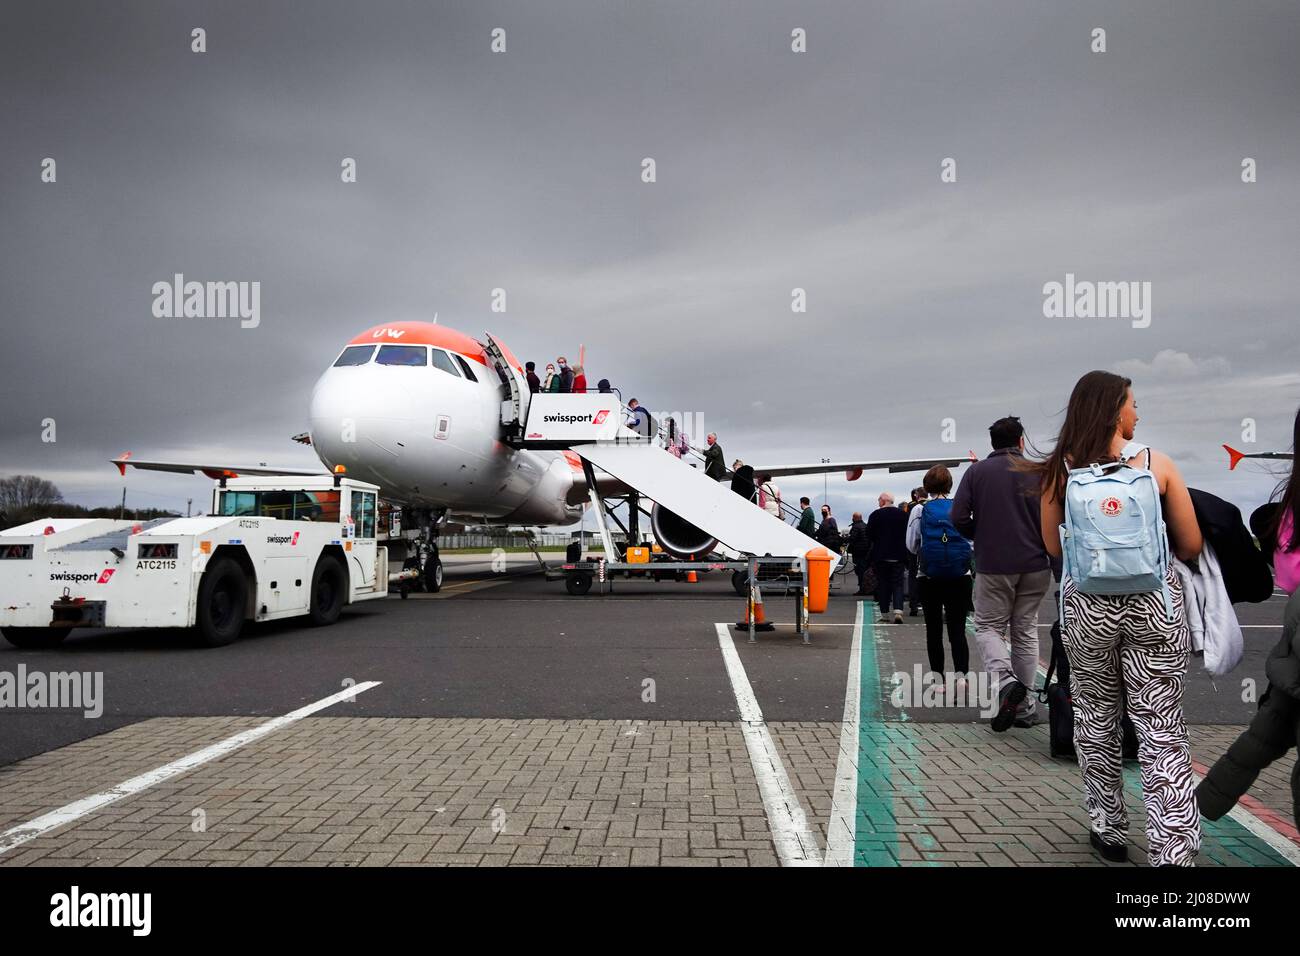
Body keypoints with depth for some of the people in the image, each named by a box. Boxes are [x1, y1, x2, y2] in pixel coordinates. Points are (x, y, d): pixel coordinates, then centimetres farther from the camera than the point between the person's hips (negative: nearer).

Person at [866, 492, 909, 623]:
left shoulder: (876, 515, -9)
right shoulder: (902, 515, 1)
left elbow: (869, 535, -6)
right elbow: (907, 534, 6)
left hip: (880, 555, -2)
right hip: (898, 555, 2)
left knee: (882, 584, 5)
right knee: (898, 584, 5)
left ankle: (884, 615, 7)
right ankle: (898, 611, -11)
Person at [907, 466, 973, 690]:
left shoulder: (919, 510, -3)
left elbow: (912, 545, 1)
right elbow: (972, 539, 3)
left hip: (929, 576, 0)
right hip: (960, 576, 1)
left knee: (933, 629, 10)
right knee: (958, 629, 3)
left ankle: (938, 678, 13)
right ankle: (961, 675, -12)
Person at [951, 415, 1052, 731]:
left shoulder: (976, 471, -1)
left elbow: (959, 518, -7)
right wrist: (1044, 548, 13)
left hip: (993, 565, -2)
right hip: (1035, 565, 2)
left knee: (988, 626, 9)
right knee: (1026, 630, 12)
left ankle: (1004, 680, -18)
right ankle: (1024, 705, 15)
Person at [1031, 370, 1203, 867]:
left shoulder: (1060, 471, -3)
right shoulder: (1157, 463, -6)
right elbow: (1191, 546, 0)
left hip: (1087, 607, 1)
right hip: (1154, 606, -1)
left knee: (1095, 721, 17)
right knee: (1161, 730, 5)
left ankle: (1109, 832, 28)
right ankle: (1173, 850, 4)